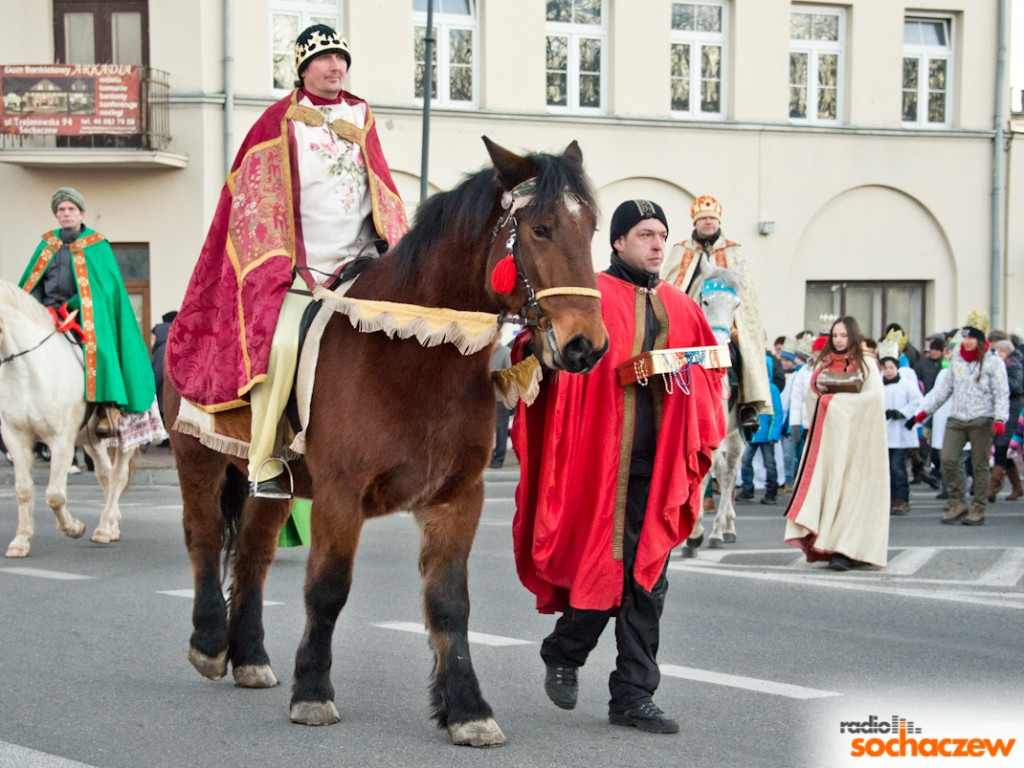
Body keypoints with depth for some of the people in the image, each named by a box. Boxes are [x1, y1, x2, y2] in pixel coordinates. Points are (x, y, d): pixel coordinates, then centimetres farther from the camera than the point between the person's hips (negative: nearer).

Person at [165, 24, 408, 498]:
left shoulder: (360, 118, 16)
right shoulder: (280, 122, 2)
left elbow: (382, 194, 21)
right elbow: (255, 200, -1)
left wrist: (392, 248, 6)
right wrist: (280, 263, -9)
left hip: (357, 268, 5)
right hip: (295, 272, -5)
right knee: (282, 344, -27)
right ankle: (263, 467, -19)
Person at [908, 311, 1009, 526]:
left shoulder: (993, 362, 0)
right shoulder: (956, 360, 13)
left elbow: (1001, 394, -5)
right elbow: (944, 389, 18)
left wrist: (1000, 420, -20)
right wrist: (923, 413, 14)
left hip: (982, 421, -4)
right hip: (956, 419, 4)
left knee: (979, 466, -2)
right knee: (947, 460, -10)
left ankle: (978, 510, 6)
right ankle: (957, 504, 1)